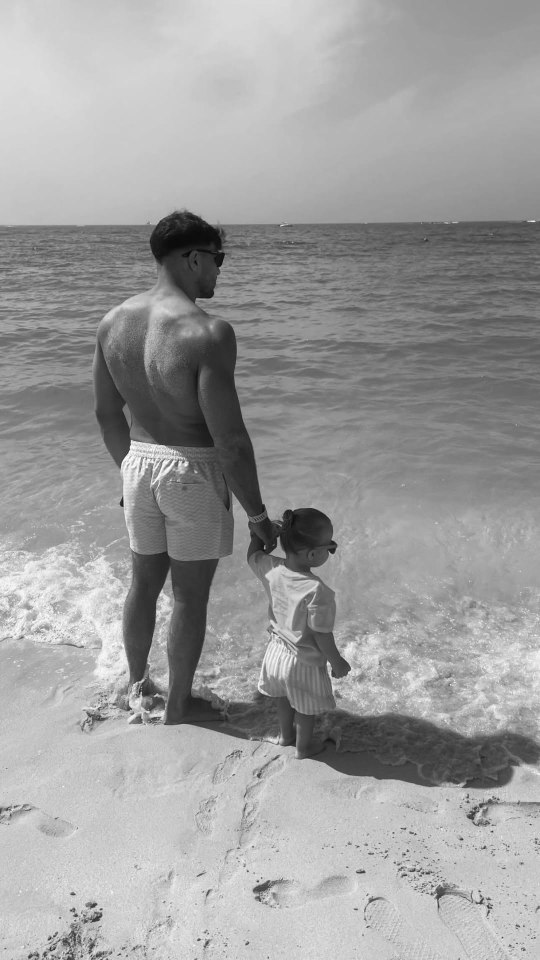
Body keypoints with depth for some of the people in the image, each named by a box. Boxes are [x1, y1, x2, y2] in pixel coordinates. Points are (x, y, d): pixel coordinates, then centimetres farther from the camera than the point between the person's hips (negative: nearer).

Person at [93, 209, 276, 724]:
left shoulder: (113, 322, -2)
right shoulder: (208, 332, -24)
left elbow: (107, 412, 7)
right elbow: (230, 438, -23)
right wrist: (257, 514, -12)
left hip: (140, 464, 6)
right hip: (195, 473, -6)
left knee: (143, 583, 23)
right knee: (190, 596, 13)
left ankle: (137, 686, 44)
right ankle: (178, 705, 32)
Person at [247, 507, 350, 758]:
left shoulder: (272, 569, -19)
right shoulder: (317, 591, -36)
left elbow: (252, 556, 4)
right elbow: (322, 636, -26)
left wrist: (257, 534, 18)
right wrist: (337, 663, -11)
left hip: (277, 650, 6)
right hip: (305, 662, -6)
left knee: (283, 698, 32)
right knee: (306, 708, 22)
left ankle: (285, 734, 54)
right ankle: (303, 746, 44)